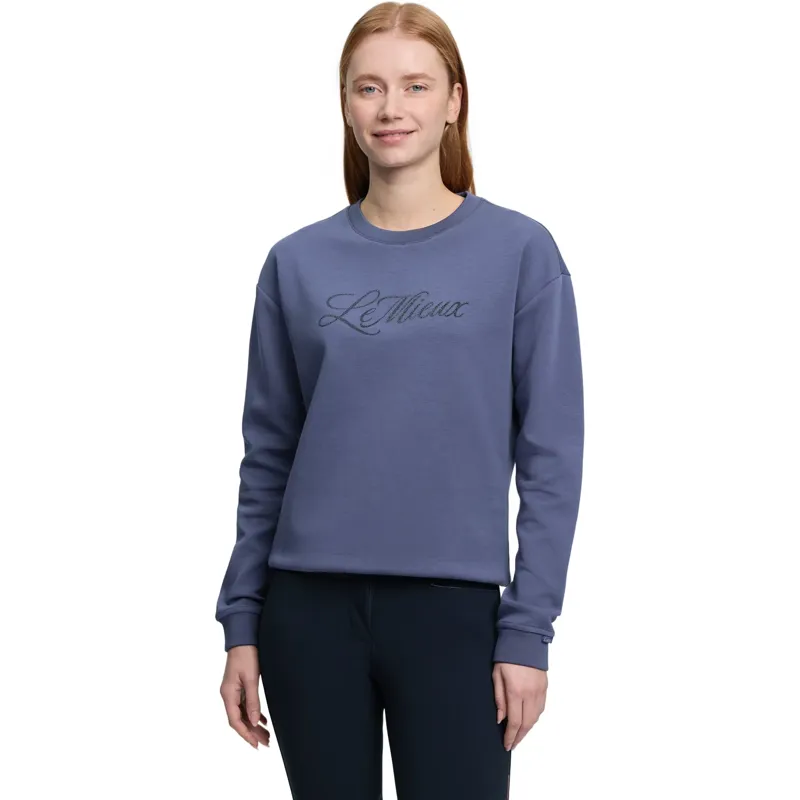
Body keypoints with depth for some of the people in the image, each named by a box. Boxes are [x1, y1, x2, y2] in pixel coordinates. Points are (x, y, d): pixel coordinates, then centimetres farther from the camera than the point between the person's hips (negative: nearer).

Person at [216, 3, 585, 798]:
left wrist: (527, 629, -7)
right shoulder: (297, 264, 6)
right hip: (310, 610, 2)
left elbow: (550, 456, -2)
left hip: (453, 610, -2)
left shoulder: (520, 252, -1)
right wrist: (241, 620, 6)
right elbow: (267, 456, 9)